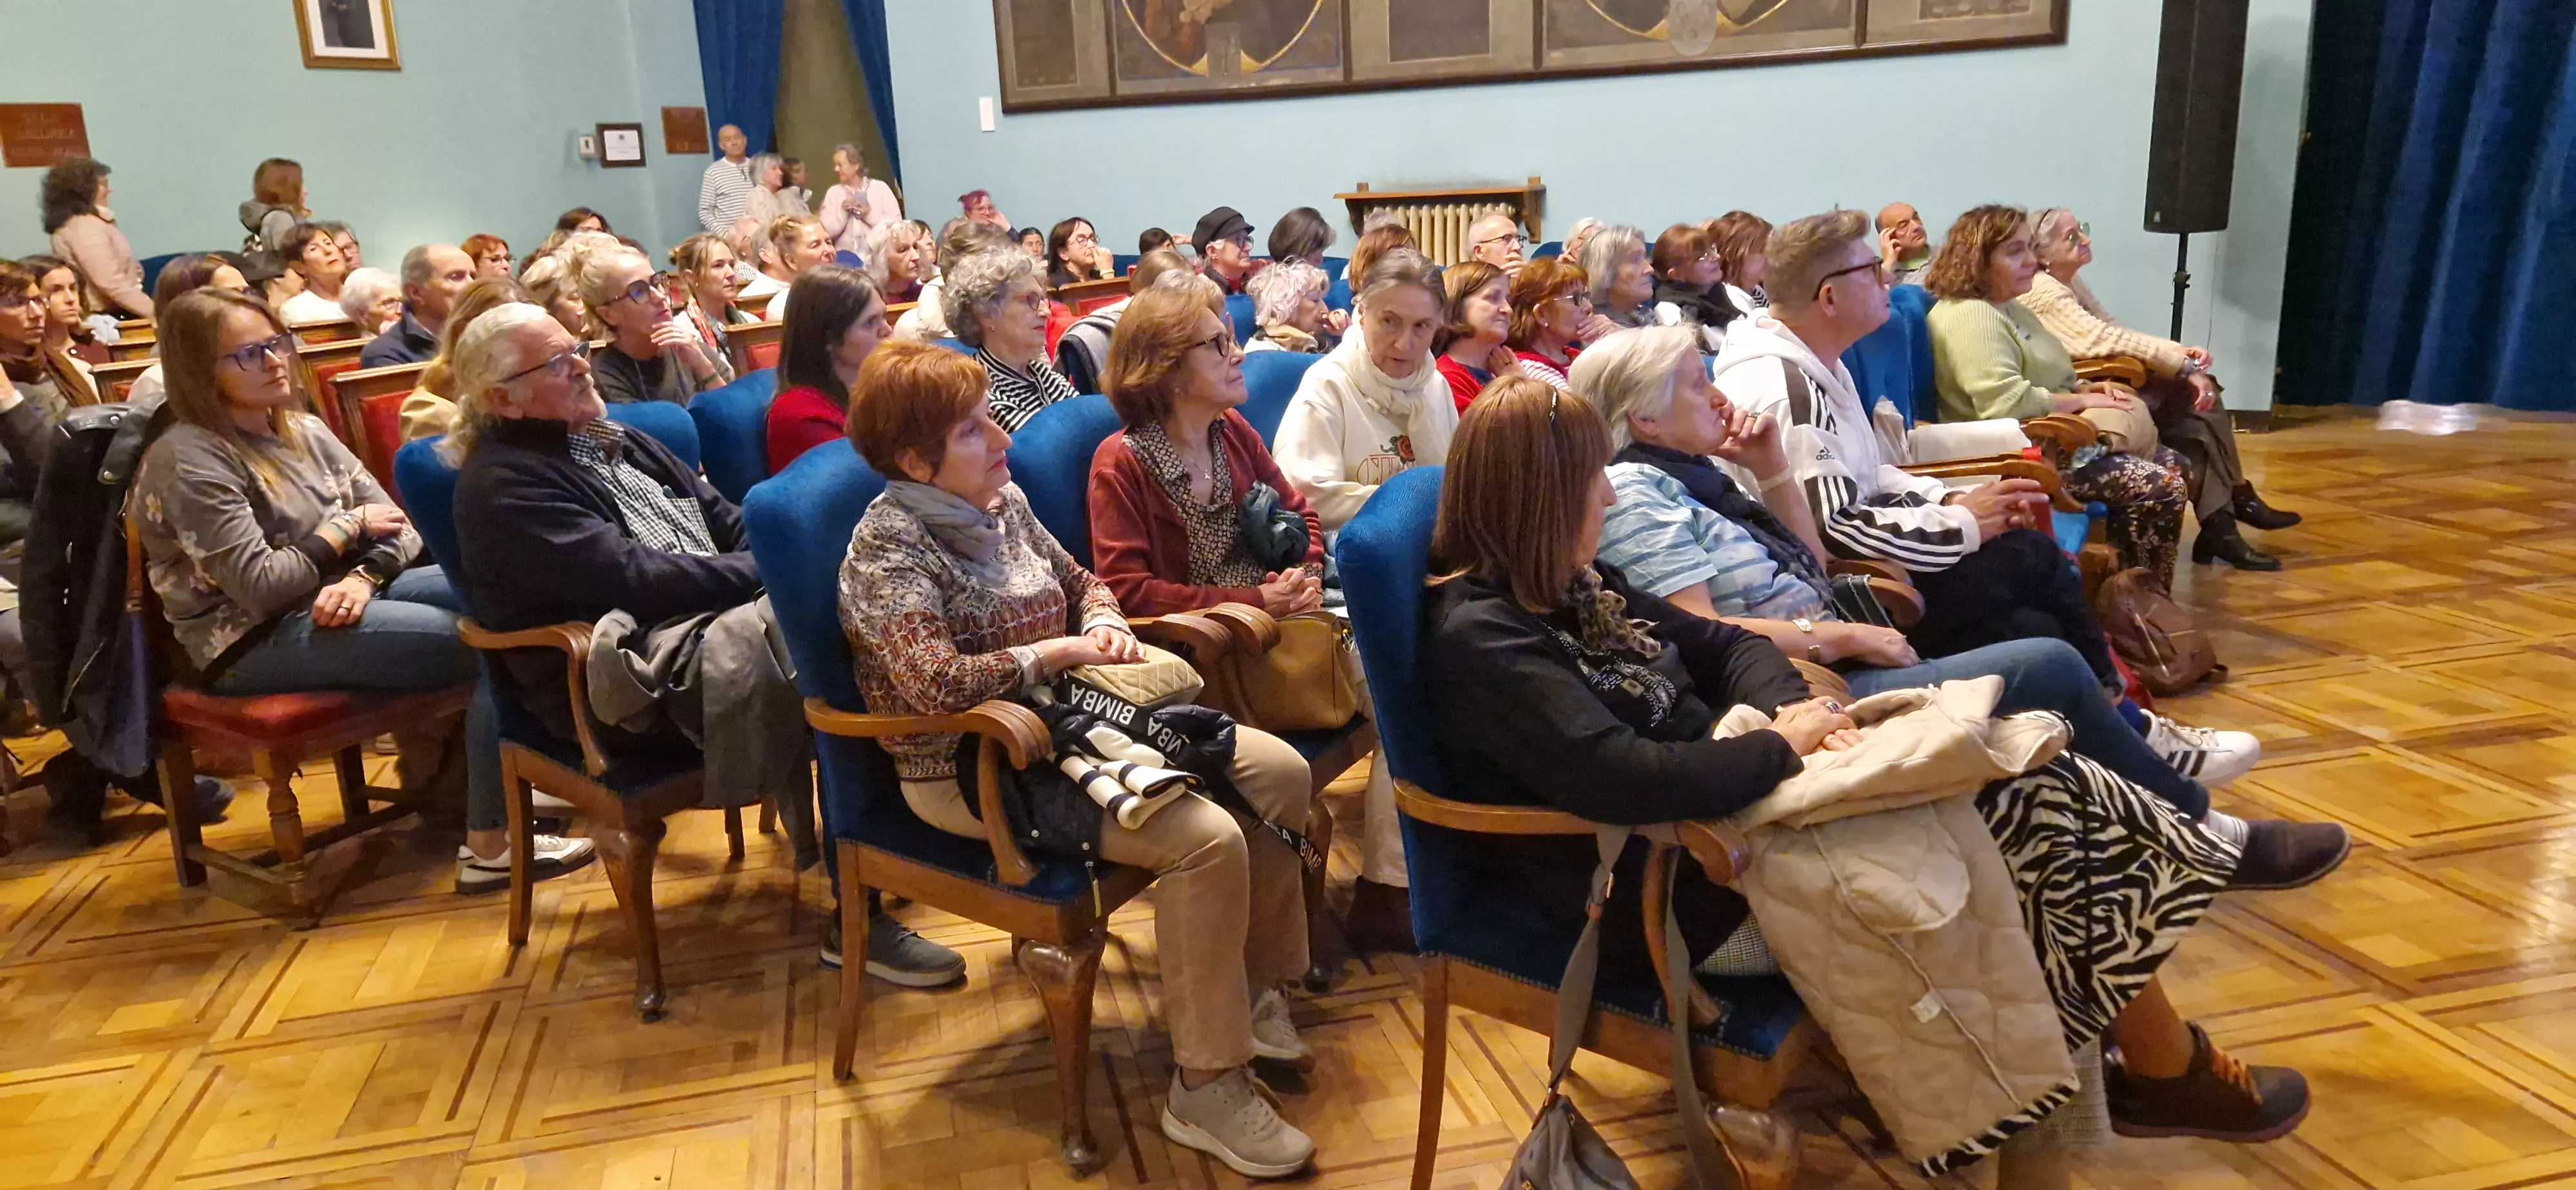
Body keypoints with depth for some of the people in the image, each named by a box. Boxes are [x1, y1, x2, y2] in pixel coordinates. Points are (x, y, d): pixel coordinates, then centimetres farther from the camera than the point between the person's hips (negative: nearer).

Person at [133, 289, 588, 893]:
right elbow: (262, 587, -20)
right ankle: (491, 848, -20)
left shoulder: (305, 430, 11)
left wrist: (360, 577, -14)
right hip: (255, 643, -8)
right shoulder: (188, 460, -12)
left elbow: (398, 526, 7)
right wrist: (347, 528, -8)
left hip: (339, 595, 8)